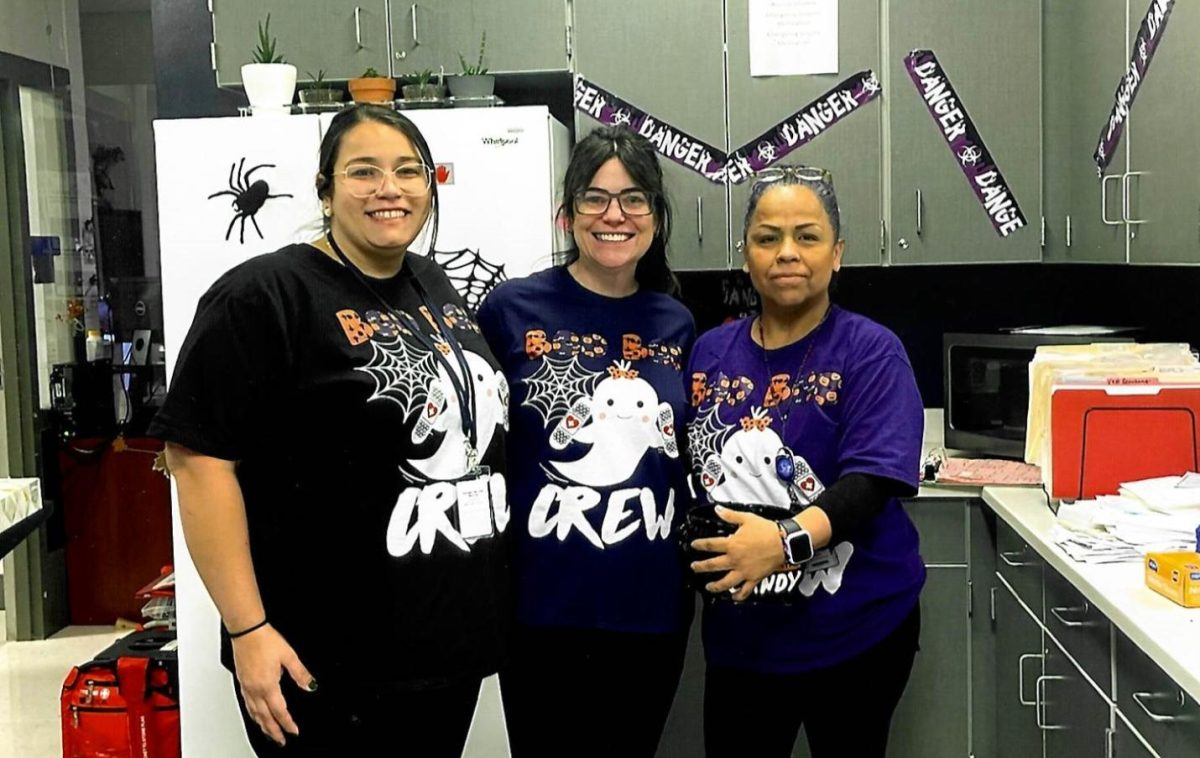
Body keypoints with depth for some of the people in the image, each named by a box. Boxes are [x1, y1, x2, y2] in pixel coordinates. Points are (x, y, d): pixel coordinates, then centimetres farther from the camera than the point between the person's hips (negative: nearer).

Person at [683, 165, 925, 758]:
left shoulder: (871, 353, -9)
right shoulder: (710, 352, 5)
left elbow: (872, 480, -20)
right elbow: (685, 469, 12)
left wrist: (787, 540, -35)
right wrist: (690, 554, -4)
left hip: (856, 627, -3)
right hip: (739, 632, 4)